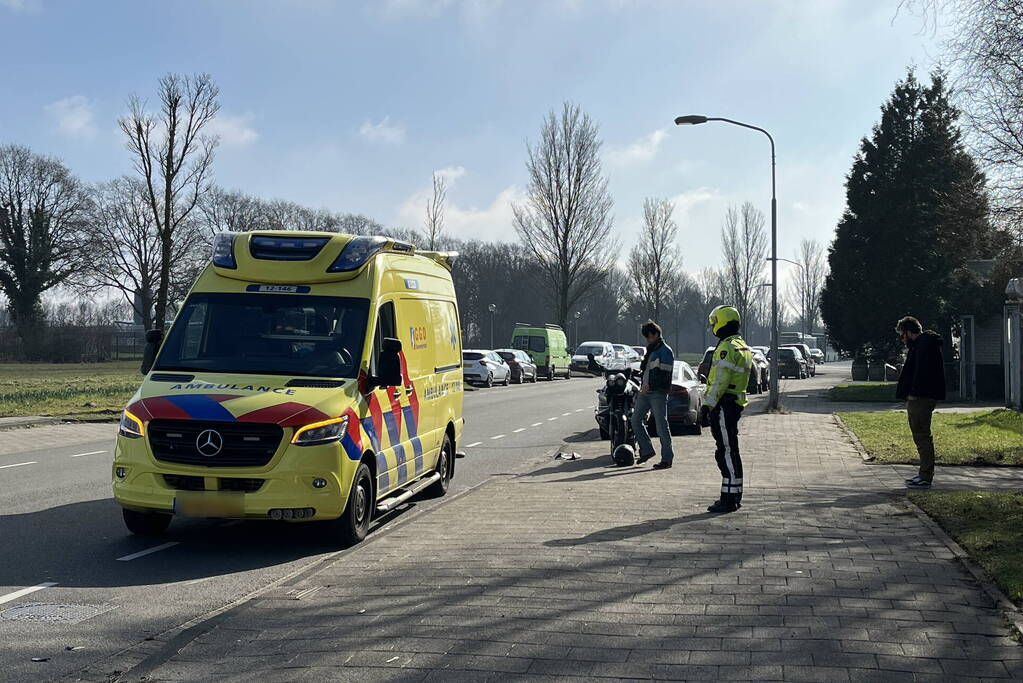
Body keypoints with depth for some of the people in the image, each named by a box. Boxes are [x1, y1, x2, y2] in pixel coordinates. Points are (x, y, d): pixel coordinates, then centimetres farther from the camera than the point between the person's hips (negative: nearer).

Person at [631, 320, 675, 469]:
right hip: (645, 392, 9)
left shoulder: (665, 351, -8)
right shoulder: (650, 350, 20)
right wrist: (643, 384, 14)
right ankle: (646, 450, 18)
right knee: (636, 421, 8)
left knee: (661, 426, -5)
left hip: (658, 393, -9)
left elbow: (664, 375, -15)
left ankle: (667, 458, 0)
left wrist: (650, 385, -18)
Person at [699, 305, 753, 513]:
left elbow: (719, 382, -21)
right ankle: (734, 496, 20)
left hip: (723, 406, -10)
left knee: (726, 451, -8)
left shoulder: (726, 348, -15)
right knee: (731, 451, 14)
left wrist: (707, 407, -18)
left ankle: (729, 499, -7)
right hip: (736, 403, 10)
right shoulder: (744, 347, 17)